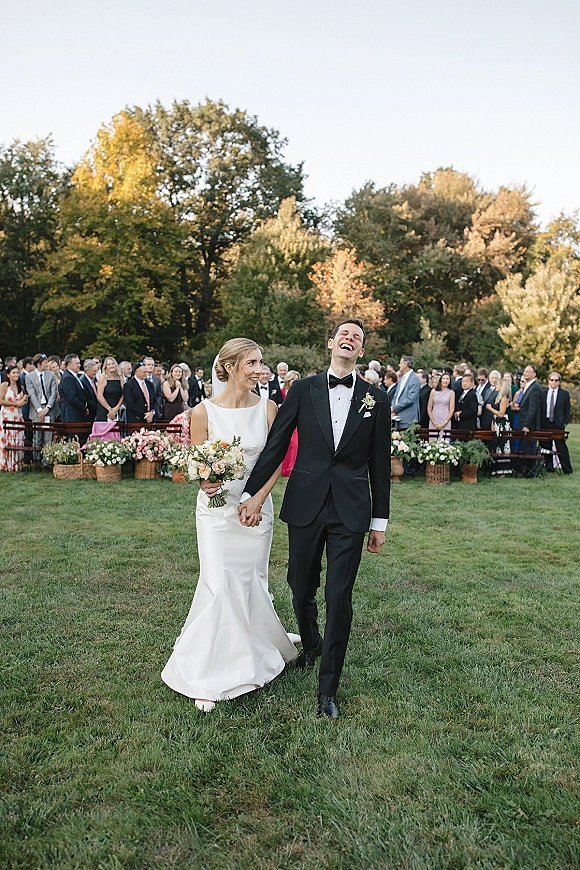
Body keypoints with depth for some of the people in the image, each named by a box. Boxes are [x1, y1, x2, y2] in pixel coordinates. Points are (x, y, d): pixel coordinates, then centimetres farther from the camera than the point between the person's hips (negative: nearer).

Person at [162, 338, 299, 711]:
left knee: (251, 585, 13)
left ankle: (254, 654, 39)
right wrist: (205, 482, -24)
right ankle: (211, 676, 10)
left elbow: (275, 463, 1)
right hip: (217, 509, -2)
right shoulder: (204, 412, -7)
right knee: (219, 586, -6)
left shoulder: (268, 408, -1)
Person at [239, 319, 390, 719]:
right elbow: (275, 447, 2)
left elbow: (380, 464, 6)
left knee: (340, 598, 1)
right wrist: (252, 495, -1)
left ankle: (329, 688, 17)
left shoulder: (376, 399, 4)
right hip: (305, 506, 1)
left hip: (351, 510, -1)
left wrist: (379, 521, 6)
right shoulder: (303, 390, 3)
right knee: (302, 589, 14)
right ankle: (311, 644, 46)